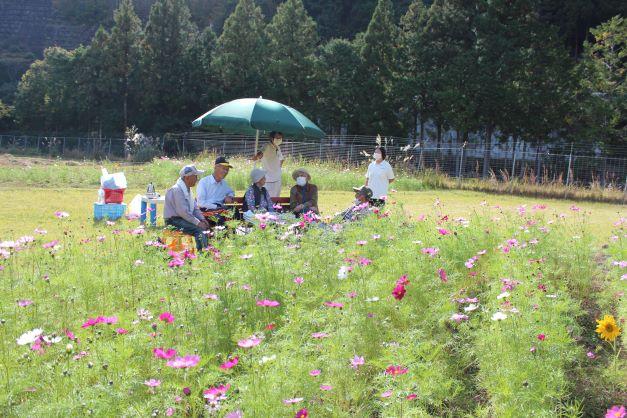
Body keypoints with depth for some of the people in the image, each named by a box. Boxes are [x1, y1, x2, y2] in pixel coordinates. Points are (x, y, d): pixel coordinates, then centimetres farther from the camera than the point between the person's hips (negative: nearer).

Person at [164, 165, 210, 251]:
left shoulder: (188, 189, 14)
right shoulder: (177, 190, -17)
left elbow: (195, 208, 18)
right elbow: (183, 212, -23)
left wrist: (202, 220, 1)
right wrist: (198, 223, -21)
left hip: (185, 218, 10)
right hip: (174, 221, -10)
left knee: (206, 226, -6)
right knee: (200, 229, -27)